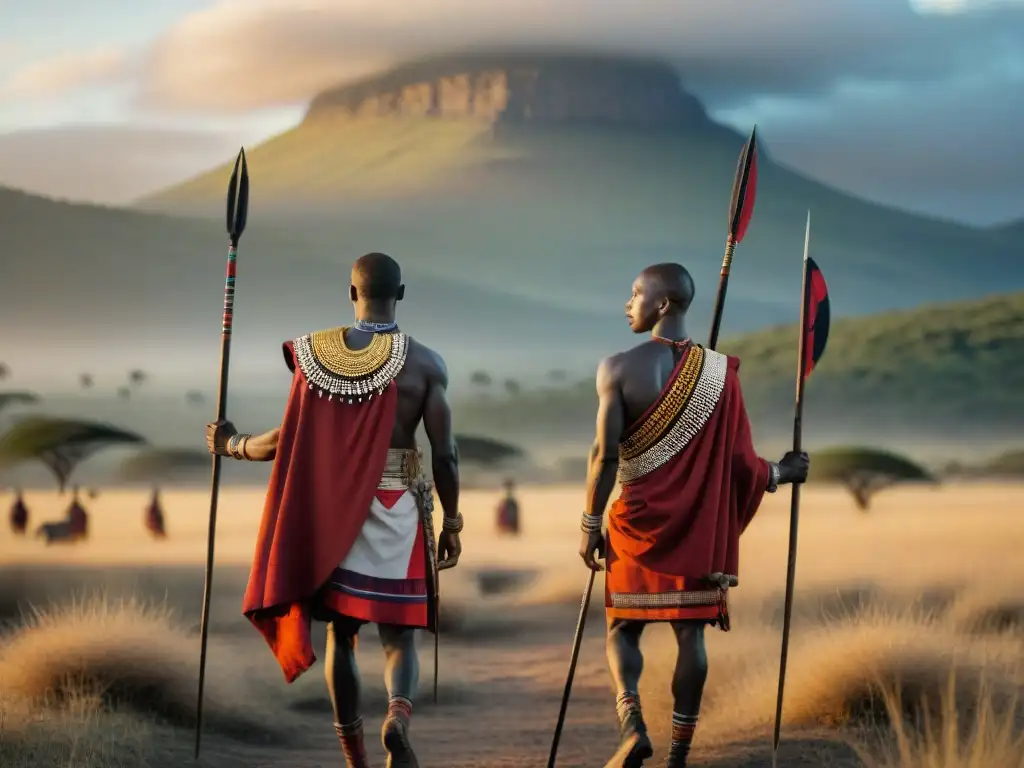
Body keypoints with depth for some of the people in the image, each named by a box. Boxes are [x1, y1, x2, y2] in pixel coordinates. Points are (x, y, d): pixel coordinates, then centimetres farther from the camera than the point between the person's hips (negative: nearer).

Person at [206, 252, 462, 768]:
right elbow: (445, 456, -6)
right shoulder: (425, 364, -6)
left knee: (340, 632, 14)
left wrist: (232, 446, 15)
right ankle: (398, 713, -25)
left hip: (330, 510, 1)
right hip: (397, 512, -1)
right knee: (398, 636, 6)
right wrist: (451, 525, 5)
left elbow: (290, 439, -3)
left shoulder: (313, 352, -2)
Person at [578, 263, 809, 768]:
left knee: (622, 627, 11)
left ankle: (631, 722, -12)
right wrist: (780, 474, 20)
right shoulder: (720, 371, -2)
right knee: (690, 632, 7)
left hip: (637, 522, -2)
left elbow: (605, 455, -12)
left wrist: (591, 526, -3)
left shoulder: (619, 368, -10)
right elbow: (737, 461, 0)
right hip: (698, 525, 2)